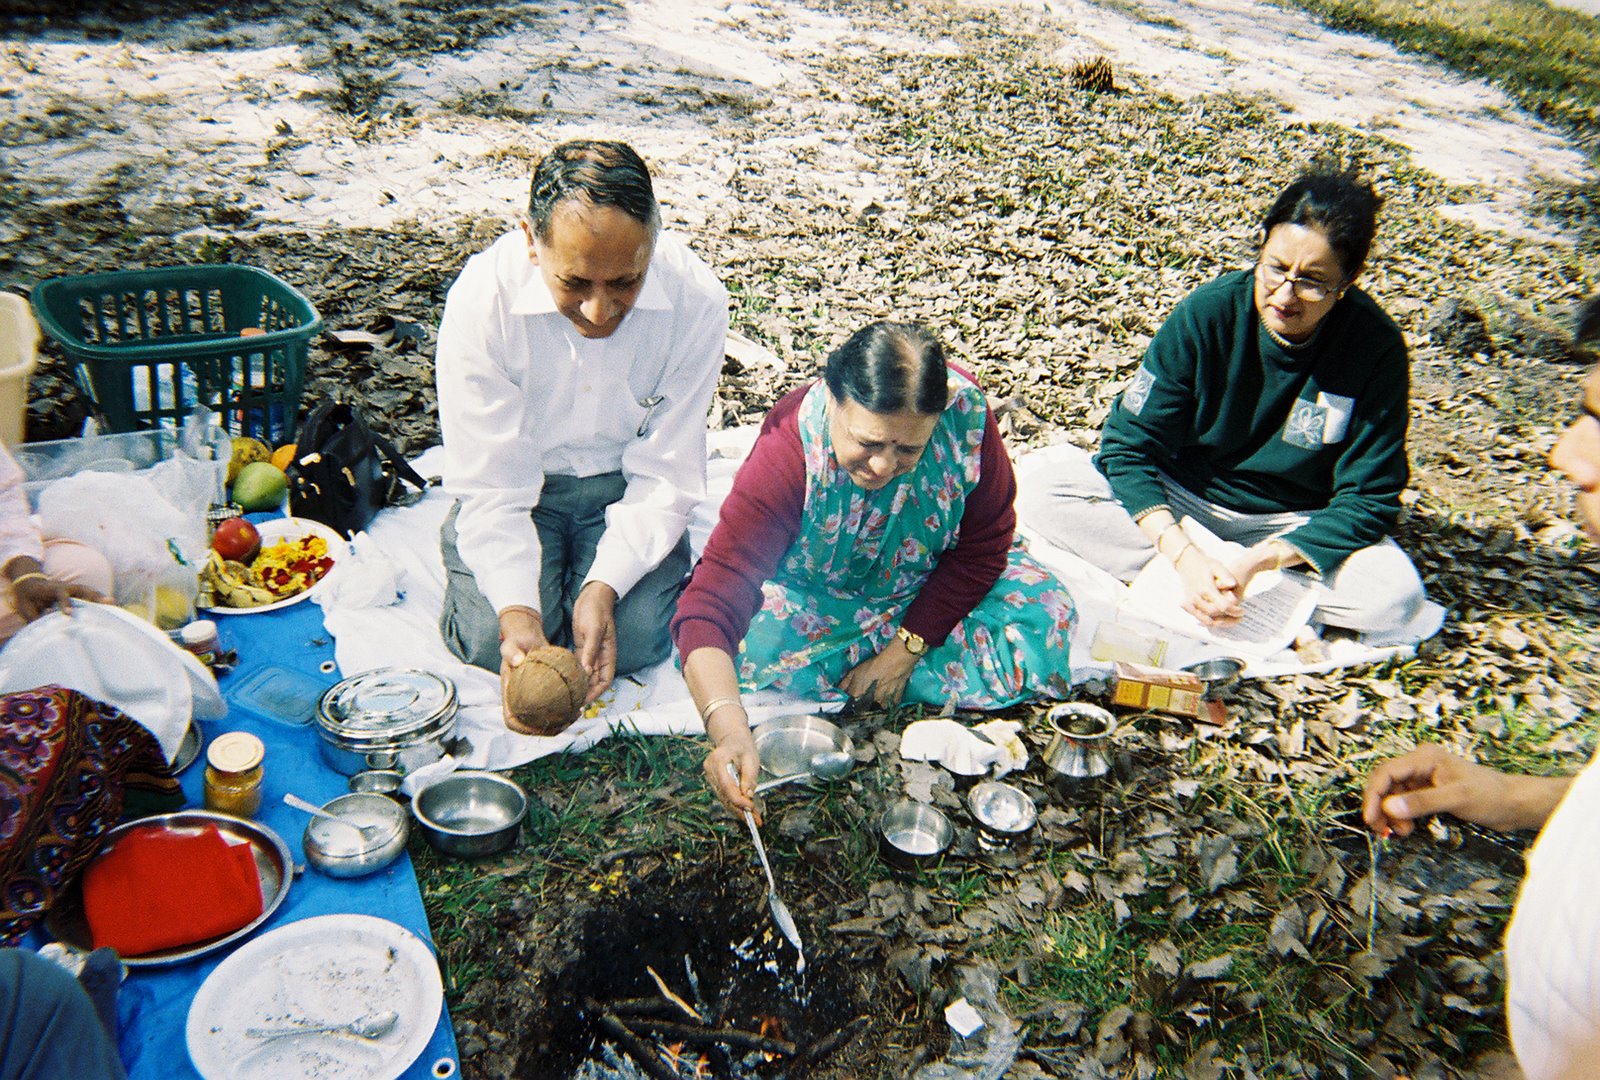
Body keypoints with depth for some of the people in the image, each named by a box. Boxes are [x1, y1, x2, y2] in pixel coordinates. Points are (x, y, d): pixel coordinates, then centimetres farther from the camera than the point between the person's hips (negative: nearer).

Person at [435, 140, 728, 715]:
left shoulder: (696, 301, -24)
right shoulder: (481, 297, -25)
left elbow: (665, 478, -16)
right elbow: (490, 485, -21)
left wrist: (603, 587, -29)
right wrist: (516, 611, -35)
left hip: (624, 484, 1)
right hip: (518, 481, 0)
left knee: (636, 638, -19)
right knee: (489, 638, -18)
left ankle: (587, 569, 15)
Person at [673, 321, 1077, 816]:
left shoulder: (965, 413, -28)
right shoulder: (787, 455, -35)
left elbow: (983, 547, -15)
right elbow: (710, 606, -41)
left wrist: (905, 651, -21)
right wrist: (729, 731, -58)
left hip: (932, 591, 2)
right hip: (816, 601, -1)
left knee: (1044, 612, -20)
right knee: (758, 646, -31)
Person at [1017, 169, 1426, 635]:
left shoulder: (1376, 347, -20)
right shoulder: (1205, 313, -20)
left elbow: (1367, 500, -15)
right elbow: (1130, 444, -17)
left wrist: (1257, 562, -30)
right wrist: (1185, 556, -32)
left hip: (1292, 522, -1)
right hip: (1179, 495, 1)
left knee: (1396, 596, -28)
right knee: (1041, 500, -23)